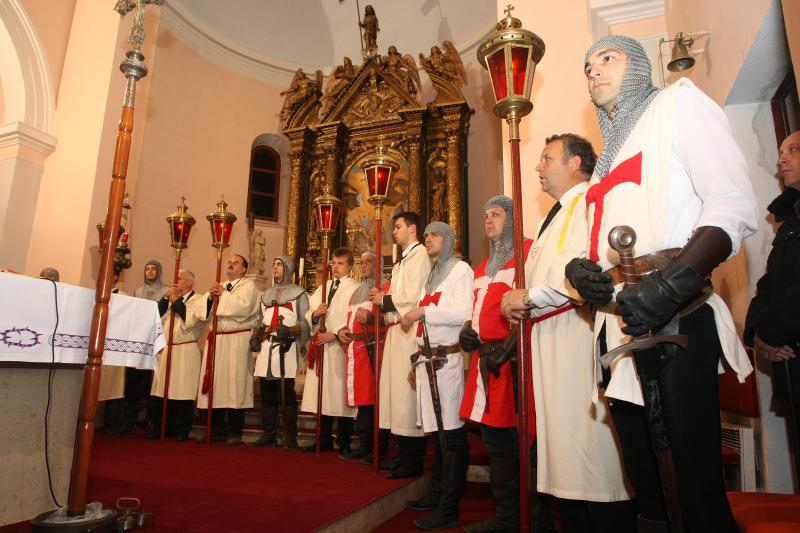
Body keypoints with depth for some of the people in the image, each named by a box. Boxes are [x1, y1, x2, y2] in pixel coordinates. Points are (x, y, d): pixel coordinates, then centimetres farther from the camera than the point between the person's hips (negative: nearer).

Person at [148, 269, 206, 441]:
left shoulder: (198, 300, 0)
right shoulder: (170, 299, 19)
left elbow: (191, 319, -16)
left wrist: (176, 301, -9)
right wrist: (166, 298, -1)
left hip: (185, 352, -5)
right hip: (165, 350, 6)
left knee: (182, 393, -2)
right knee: (160, 392, 6)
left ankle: (181, 430, 9)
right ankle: (158, 428, 17)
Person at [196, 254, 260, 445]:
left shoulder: (248, 285, 3)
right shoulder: (219, 286, 23)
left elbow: (244, 306, -15)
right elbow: (206, 311, 15)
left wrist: (224, 294, -9)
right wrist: (211, 296, -3)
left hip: (237, 341, -6)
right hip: (216, 339, 6)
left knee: (234, 385, -5)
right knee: (215, 384, 6)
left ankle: (234, 431, 3)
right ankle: (216, 429, 16)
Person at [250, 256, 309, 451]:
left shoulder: (298, 292, 5)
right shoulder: (267, 293, 23)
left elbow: (305, 322, -4)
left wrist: (290, 330, -20)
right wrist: (257, 336, 6)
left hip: (286, 347, -6)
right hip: (266, 347, 6)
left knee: (286, 394, -7)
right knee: (267, 394, 8)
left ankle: (290, 437, 0)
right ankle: (269, 434, 17)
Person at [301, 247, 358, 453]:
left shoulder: (355, 288, -1)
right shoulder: (323, 287, 20)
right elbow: (309, 315, 16)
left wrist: (335, 334, -19)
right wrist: (315, 313, -6)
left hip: (341, 346, -6)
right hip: (321, 345, 6)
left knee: (341, 393, -2)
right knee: (322, 392, 9)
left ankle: (344, 442, 9)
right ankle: (324, 439, 19)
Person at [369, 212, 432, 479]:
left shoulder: (419, 255, -8)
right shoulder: (403, 260, 21)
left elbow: (413, 297, -18)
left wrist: (384, 300, -5)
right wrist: (383, 298, 7)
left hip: (410, 333, -9)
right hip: (396, 331, 10)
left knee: (407, 394, -4)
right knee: (398, 392, 12)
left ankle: (412, 462, 7)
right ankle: (404, 456, 23)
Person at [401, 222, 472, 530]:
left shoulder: (460, 270, -1)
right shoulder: (430, 275, 23)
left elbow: (464, 313, -16)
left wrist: (423, 310, -15)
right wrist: (417, 363, 18)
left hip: (448, 359, -8)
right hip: (427, 359, 8)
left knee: (451, 432, -5)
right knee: (438, 429, 14)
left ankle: (449, 508, 1)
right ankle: (437, 493, 24)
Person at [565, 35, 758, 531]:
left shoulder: (677, 102, 4)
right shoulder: (607, 154, 23)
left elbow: (735, 206, -10)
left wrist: (671, 284, -25)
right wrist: (577, 268, -2)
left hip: (675, 319, -7)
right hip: (619, 323, 7)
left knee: (695, 484, -3)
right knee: (646, 484, 15)